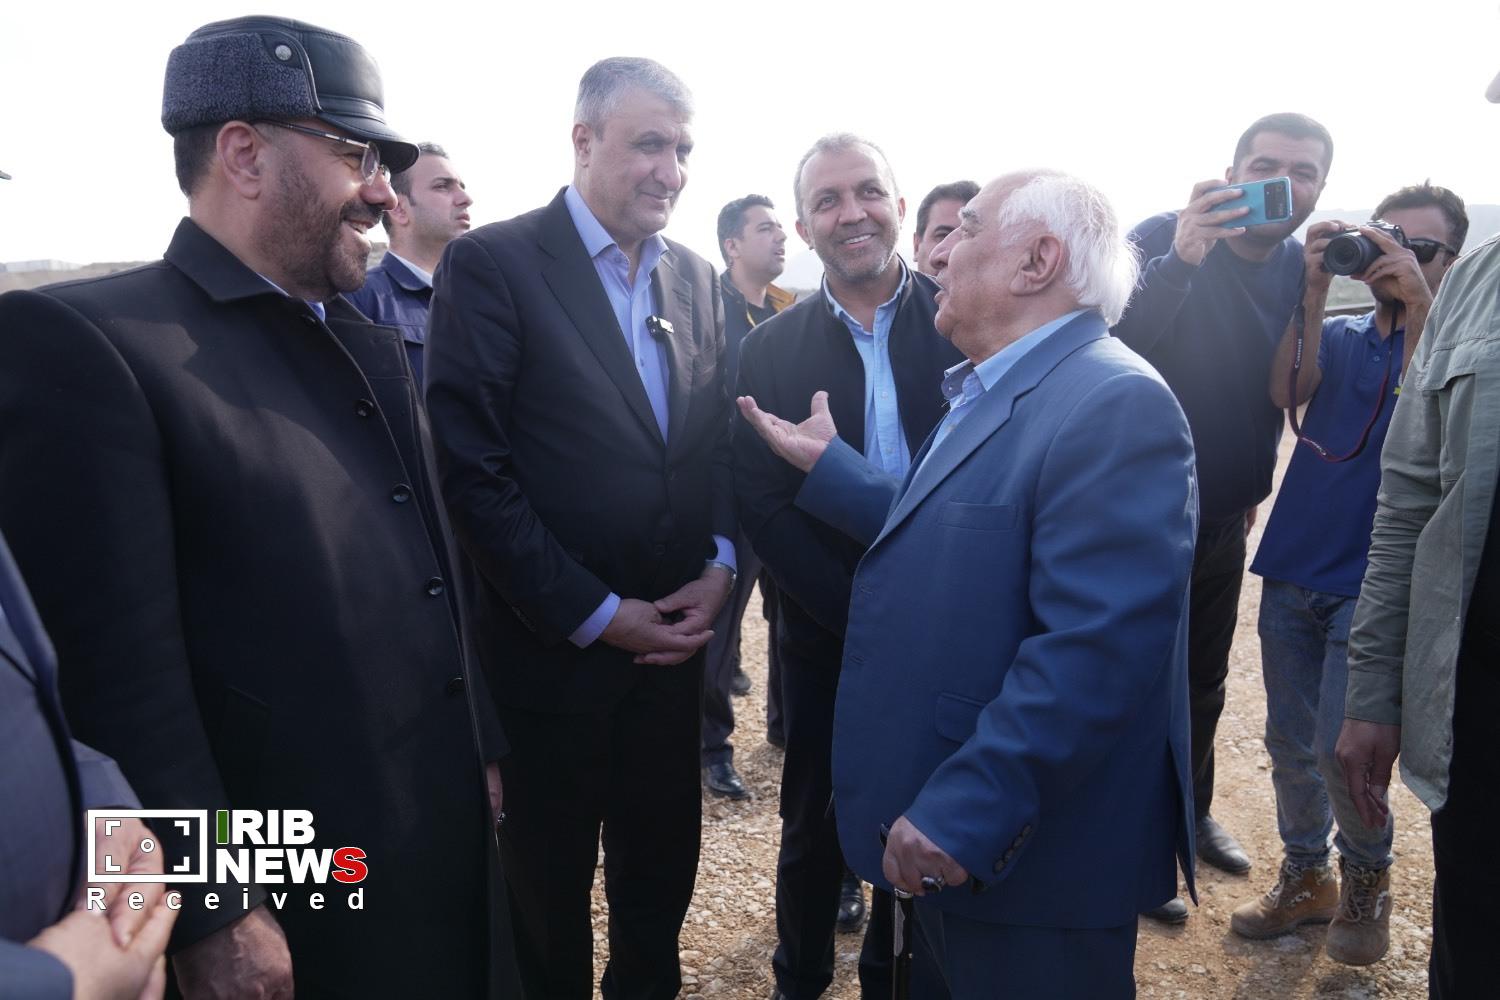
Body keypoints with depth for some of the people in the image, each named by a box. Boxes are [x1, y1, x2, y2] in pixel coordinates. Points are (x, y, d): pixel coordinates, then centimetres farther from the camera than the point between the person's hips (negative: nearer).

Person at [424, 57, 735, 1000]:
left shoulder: (697, 278, 7)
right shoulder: (491, 264, -11)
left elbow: (719, 439, 11)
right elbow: (471, 467, -16)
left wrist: (720, 564, -5)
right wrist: (594, 614, -15)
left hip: (673, 635, 5)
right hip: (554, 644, -4)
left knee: (662, 875, 19)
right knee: (551, 891, 16)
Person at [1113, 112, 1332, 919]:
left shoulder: (1298, 268, 1)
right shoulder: (1164, 238, -17)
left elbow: (1280, 388, 14)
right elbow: (1112, 342, -32)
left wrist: (1254, 487, 17)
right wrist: (1180, 260, -44)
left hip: (1224, 516, 6)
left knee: (1205, 678, 20)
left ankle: (1191, 810, 41)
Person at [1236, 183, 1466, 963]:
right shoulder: (1339, 336, 10)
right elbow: (1286, 392, -10)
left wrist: (1419, 304, -25)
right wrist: (1316, 289, -18)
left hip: (1371, 584, -4)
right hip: (1292, 570, 4)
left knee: (1339, 745, -7)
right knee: (1289, 741, 11)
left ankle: (1366, 877, 21)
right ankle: (1306, 875, 30)